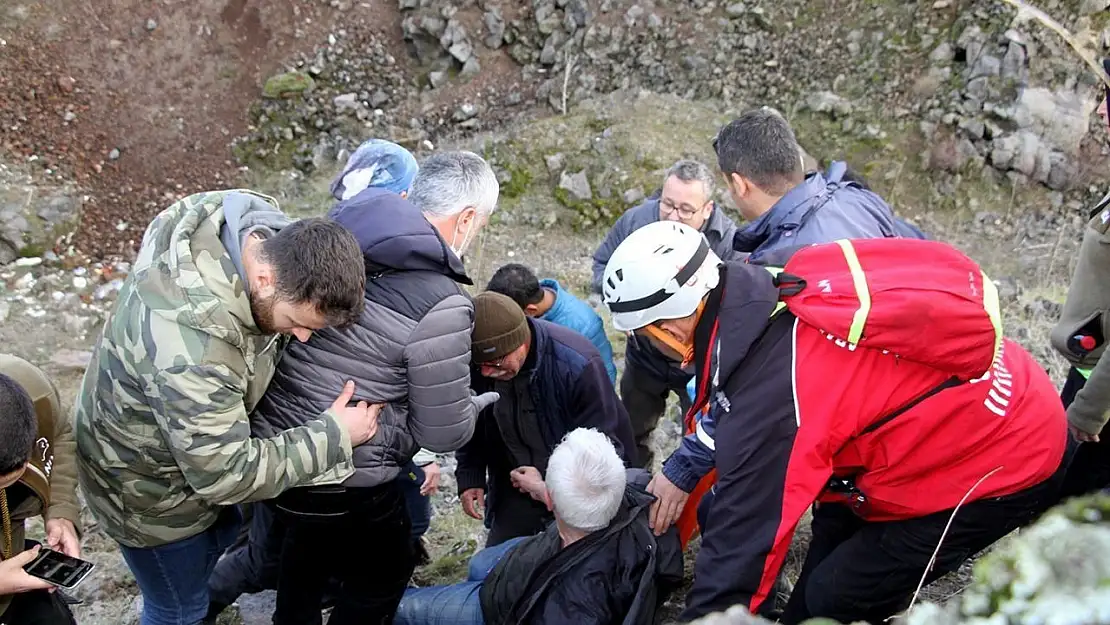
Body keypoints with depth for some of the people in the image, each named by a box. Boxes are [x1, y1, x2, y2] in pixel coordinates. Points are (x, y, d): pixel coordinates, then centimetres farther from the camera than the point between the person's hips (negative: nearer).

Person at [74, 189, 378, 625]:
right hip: (147, 488, -8)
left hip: (199, 441, 8)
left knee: (219, 534, 32)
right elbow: (228, 475, -34)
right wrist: (334, 434, -26)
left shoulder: (262, 226, -22)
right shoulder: (193, 348, -46)